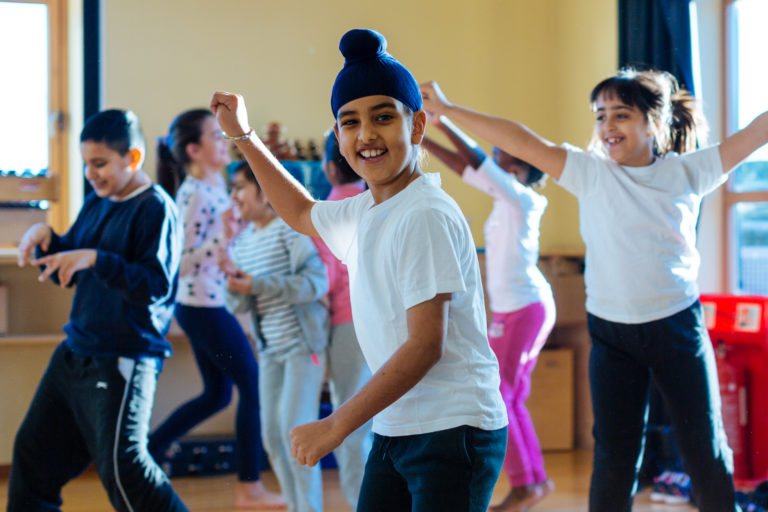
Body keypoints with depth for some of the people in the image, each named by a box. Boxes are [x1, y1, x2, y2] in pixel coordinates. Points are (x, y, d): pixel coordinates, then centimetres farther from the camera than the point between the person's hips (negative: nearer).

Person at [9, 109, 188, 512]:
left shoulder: (156, 209, -13)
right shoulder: (96, 204, 11)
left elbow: (157, 286, -22)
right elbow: (67, 274, 18)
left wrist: (96, 259, -29)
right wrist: (46, 238, 0)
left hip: (123, 360, -9)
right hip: (75, 353, 9)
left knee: (121, 465, -14)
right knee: (33, 451, 15)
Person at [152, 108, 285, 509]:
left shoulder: (214, 184, 9)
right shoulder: (193, 194, -19)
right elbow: (182, 261, -22)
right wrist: (224, 234, -29)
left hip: (206, 306, 10)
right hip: (204, 307, -10)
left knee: (217, 394, 17)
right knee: (254, 387, -1)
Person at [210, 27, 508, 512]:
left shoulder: (426, 217, -17)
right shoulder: (361, 212, 9)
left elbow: (425, 345, -20)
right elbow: (303, 213, 33)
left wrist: (336, 426, -16)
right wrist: (243, 136, 31)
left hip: (453, 433, -8)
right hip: (394, 430, 8)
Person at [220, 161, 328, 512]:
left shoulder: (290, 230, -12)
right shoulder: (240, 243, 7)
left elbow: (317, 281, -21)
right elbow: (238, 306, 8)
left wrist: (257, 285, -24)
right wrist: (235, 286, -16)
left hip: (303, 345, -7)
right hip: (269, 349, 7)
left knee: (294, 430, -11)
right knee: (273, 437, 8)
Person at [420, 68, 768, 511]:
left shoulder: (686, 172, 0)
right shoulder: (591, 173, -1)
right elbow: (521, 142, -6)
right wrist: (446, 109, -9)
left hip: (678, 327, 0)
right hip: (613, 335, 0)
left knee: (707, 452, 8)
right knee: (615, 458, 4)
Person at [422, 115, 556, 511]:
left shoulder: (520, 198, -14)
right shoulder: (509, 199, 10)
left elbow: (476, 162, -21)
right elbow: (466, 168, 13)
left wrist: (442, 121, -18)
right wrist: (422, 140, 10)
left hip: (523, 309, -9)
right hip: (515, 308, 9)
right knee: (510, 397, 13)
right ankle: (536, 478, 19)